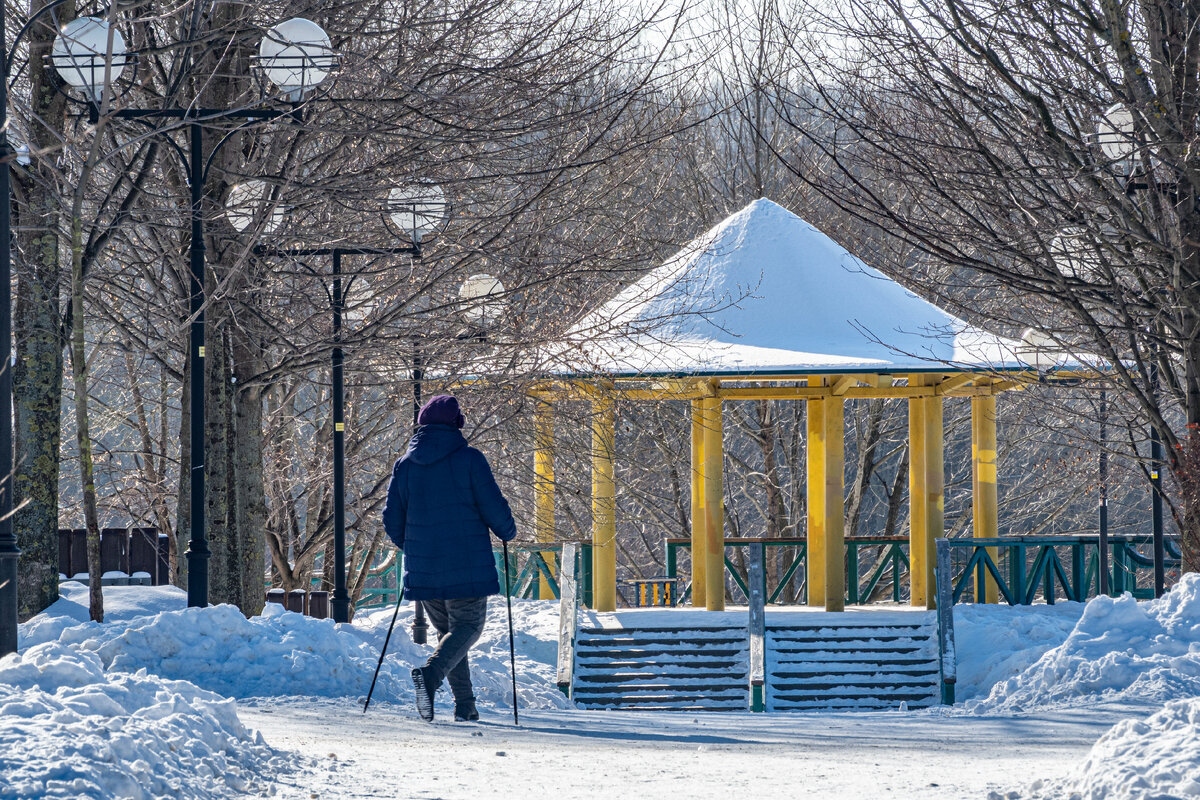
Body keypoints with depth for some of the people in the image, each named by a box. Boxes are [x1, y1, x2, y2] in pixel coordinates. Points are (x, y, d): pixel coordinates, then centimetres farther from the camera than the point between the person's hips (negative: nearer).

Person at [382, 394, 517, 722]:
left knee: (447, 630, 17)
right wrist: (508, 532, 13)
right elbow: (494, 507, -8)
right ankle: (430, 675, -25)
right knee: (467, 627, 3)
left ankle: (465, 704, 11)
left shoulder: (404, 465, 5)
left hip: (423, 569, 4)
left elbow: (392, 519, 8)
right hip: (467, 568, -4)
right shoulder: (469, 460, -7)